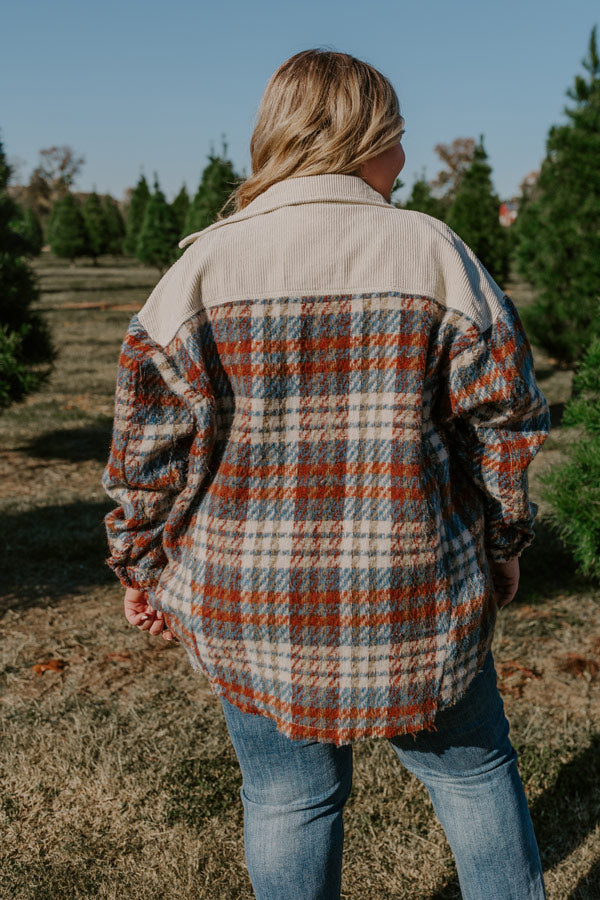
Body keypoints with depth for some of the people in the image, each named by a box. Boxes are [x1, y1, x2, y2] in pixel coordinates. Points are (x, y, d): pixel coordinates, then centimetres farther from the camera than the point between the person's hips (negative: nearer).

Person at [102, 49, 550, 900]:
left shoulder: (204, 264, -4)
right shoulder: (432, 251, -4)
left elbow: (149, 442, -5)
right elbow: (506, 414, -1)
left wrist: (141, 567, 8)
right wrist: (505, 543, 12)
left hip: (252, 604, 1)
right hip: (413, 592, 0)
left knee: (288, 798, 17)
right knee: (473, 770, 21)